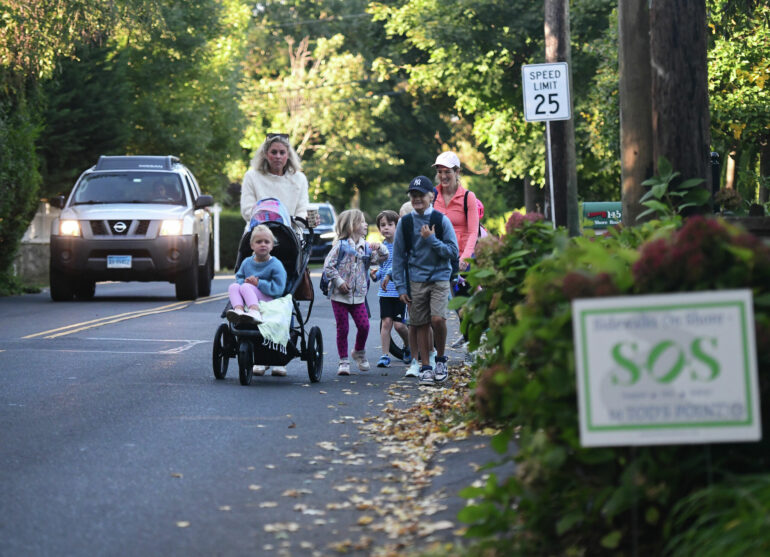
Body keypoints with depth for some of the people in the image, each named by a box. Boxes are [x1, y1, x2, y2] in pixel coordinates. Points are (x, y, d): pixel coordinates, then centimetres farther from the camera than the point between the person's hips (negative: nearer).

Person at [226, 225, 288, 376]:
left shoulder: (276, 265, -3)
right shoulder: (247, 263, 15)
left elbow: (278, 288, -10)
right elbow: (239, 277, 18)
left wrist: (259, 283, -16)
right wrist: (244, 281, -5)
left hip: (268, 301, -5)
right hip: (247, 301, 5)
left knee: (246, 288, -30)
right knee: (233, 286, -20)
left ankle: (255, 313, -56)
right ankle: (239, 310, -46)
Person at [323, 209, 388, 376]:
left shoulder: (366, 247, 7)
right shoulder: (341, 245, -7)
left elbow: (382, 257, 5)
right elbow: (328, 266, -9)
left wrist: (380, 248, -13)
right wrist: (339, 281, -14)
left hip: (358, 295, 4)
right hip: (339, 295, -4)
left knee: (364, 326, -5)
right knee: (342, 328, -1)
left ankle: (359, 352, 22)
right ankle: (344, 361, 9)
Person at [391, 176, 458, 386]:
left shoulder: (441, 220, -1)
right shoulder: (405, 223, 5)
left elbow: (453, 251, -2)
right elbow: (398, 256, 9)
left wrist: (432, 240, -14)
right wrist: (401, 287, 4)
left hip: (439, 278, -2)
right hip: (415, 280, 2)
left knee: (437, 319, -16)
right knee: (421, 325, 3)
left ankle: (441, 359, 6)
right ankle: (425, 368, 12)